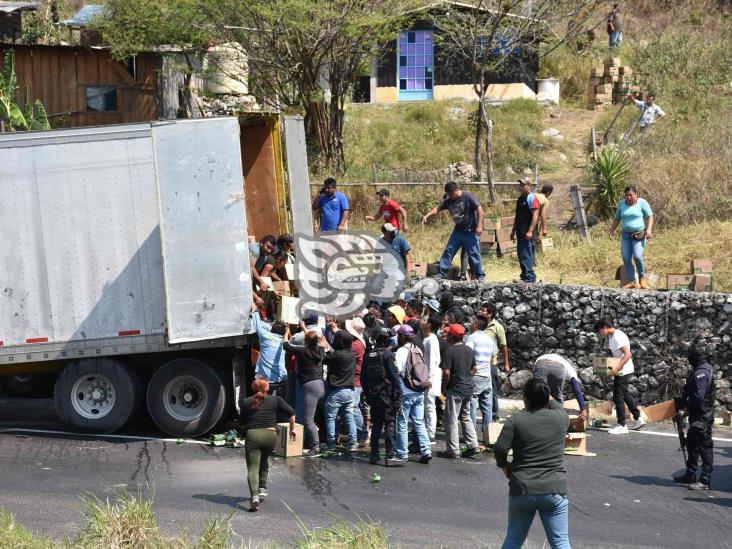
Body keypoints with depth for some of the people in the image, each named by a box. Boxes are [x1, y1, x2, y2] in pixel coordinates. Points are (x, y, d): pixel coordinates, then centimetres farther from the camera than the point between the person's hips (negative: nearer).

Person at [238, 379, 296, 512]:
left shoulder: (246, 402, 13)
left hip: (252, 435, -1)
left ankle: (254, 496, -25)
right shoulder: (275, 400, 11)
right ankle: (262, 489, 27)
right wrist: (292, 429, 17)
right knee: (264, 462, 29)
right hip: (270, 435, 1)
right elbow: (291, 413, 5)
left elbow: (241, 422, 16)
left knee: (253, 468, -6)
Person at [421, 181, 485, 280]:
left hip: (471, 232, -6)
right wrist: (427, 216, -10)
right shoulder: (449, 200, 3)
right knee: (448, 251, 3)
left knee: (474, 254, -3)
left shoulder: (468, 196, -15)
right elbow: (437, 209, 7)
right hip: (458, 230, 6)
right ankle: (442, 274, 8)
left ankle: (480, 276, 8)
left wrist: (479, 226, -21)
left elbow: (479, 209, -17)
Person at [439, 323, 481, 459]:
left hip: (455, 389, -7)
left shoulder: (449, 350, -15)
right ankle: (473, 446, 14)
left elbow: (446, 373, -19)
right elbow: (474, 369, 15)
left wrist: (445, 388, -6)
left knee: (451, 420, 1)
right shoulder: (469, 350, 8)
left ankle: (453, 450, 3)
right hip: (468, 388, 7)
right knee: (466, 418, 18)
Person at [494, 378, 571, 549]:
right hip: (554, 490, 0)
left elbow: (499, 448, -9)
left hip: (522, 490, 0)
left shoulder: (516, 420, -5)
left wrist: (504, 465, 10)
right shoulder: (561, 418, 0)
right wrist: (545, 398, 39)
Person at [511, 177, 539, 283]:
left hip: (527, 233, -9)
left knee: (526, 255, -12)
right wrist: (513, 230, 23)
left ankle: (529, 277, -12)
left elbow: (535, 215, -17)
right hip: (520, 232, 9)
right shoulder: (520, 199, 19)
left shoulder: (532, 199, -9)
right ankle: (525, 275, 17)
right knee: (521, 254, 11)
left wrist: (530, 231, -23)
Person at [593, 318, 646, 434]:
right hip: (622, 371, 10)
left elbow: (628, 354, -28)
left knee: (618, 397, -4)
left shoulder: (618, 337, -21)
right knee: (624, 394, 20)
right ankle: (638, 419, 28)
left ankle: (622, 426, 2)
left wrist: (617, 367, -34)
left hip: (622, 371, -10)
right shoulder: (612, 336, 10)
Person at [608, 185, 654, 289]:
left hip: (639, 234, -5)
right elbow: (617, 219, 17)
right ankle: (632, 281, 3)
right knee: (626, 258, -4)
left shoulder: (642, 203, -4)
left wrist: (649, 229, -17)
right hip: (626, 235, 5)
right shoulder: (621, 204, 8)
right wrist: (611, 231, 10)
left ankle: (642, 278, 1)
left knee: (637, 256, -19)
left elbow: (650, 216, -4)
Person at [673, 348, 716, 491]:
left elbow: (698, 397, -26)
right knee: (692, 443, 19)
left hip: (701, 416, -10)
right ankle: (690, 475, 29)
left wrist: (686, 405, -12)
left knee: (704, 447, -5)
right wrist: (682, 401, 8)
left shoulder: (700, 373, -20)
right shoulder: (708, 370, 12)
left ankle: (705, 481, -2)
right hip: (700, 414, 10)